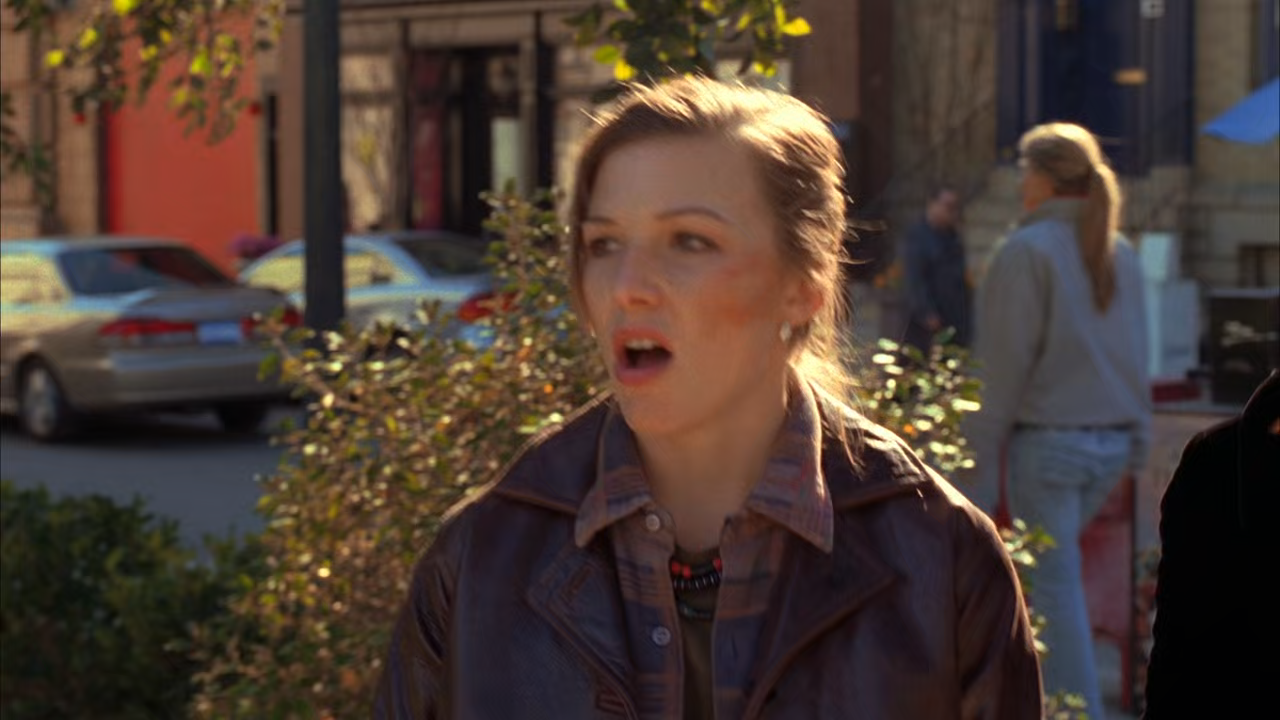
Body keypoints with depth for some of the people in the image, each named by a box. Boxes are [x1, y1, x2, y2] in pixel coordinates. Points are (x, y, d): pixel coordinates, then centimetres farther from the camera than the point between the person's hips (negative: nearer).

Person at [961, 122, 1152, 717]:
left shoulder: (1027, 251, -11)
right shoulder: (1120, 254, 10)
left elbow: (1003, 366, -13)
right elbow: (1135, 353, 15)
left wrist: (980, 455, -10)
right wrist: (1137, 438, 21)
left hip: (1047, 439, -7)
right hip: (1111, 439, 7)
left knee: (1055, 584, 0)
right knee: (1055, 571, 18)